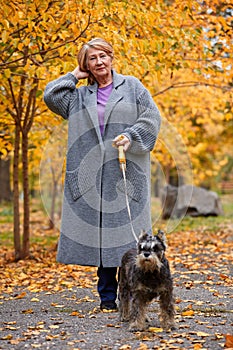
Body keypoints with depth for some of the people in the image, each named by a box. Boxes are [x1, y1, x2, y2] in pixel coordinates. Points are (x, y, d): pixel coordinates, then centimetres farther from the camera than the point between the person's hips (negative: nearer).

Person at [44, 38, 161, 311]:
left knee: (127, 226, -5)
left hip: (127, 171, -2)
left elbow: (152, 117, 4)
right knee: (98, 229, 1)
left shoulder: (131, 86, 11)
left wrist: (131, 135, -11)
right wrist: (75, 75, 14)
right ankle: (107, 296, 8)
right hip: (91, 173, 3)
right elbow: (50, 96, 8)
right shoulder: (80, 95, 18)